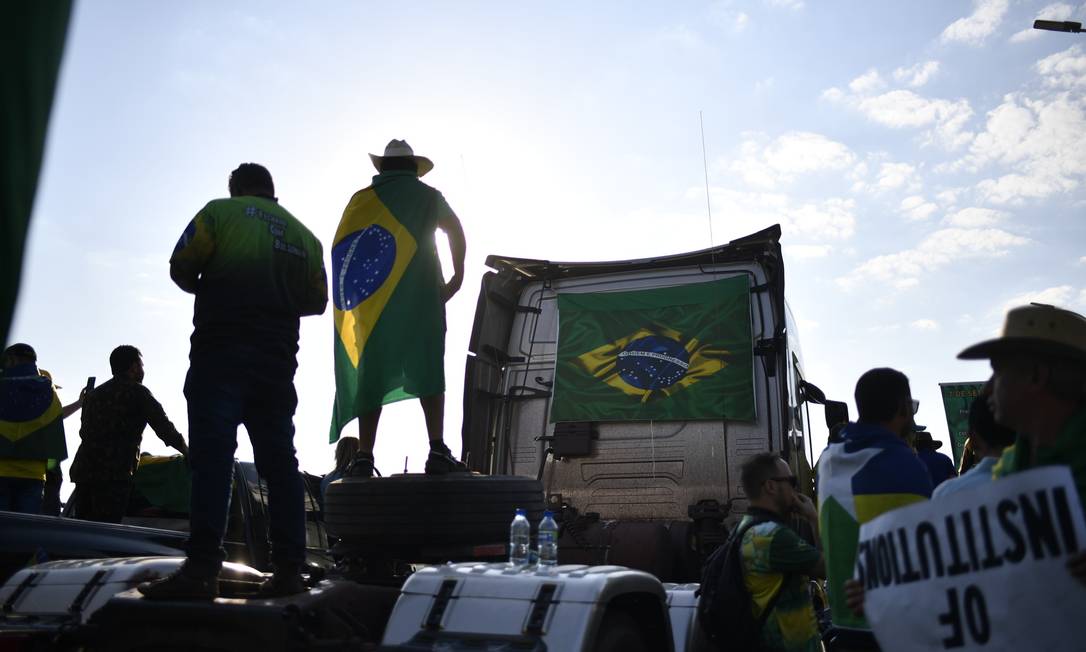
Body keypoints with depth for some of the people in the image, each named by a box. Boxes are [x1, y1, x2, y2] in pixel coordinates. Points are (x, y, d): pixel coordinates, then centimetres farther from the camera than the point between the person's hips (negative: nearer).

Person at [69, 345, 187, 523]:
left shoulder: (93, 394, 25)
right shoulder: (137, 391, 2)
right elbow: (165, 429, -1)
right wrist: (188, 454, 10)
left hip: (82, 470, 7)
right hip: (113, 475, -7)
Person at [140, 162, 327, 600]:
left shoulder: (220, 212, 6)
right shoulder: (304, 234, 19)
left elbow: (181, 269, 3)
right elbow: (316, 301, 18)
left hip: (222, 351, -4)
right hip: (278, 359, 5)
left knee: (212, 454, -12)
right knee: (279, 461, 4)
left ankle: (202, 568, -22)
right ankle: (288, 569, 1)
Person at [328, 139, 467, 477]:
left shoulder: (362, 199, 14)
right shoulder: (427, 196, 10)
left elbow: (340, 248, 9)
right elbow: (455, 231, -3)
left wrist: (358, 293, 14)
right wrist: (458, 276, 3)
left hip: (373, 303, 2)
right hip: (420, 299, -2)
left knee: (370, 375, 3)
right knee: (427, 370, -4)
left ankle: (364, 457, -3)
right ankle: (437, 450, -16)